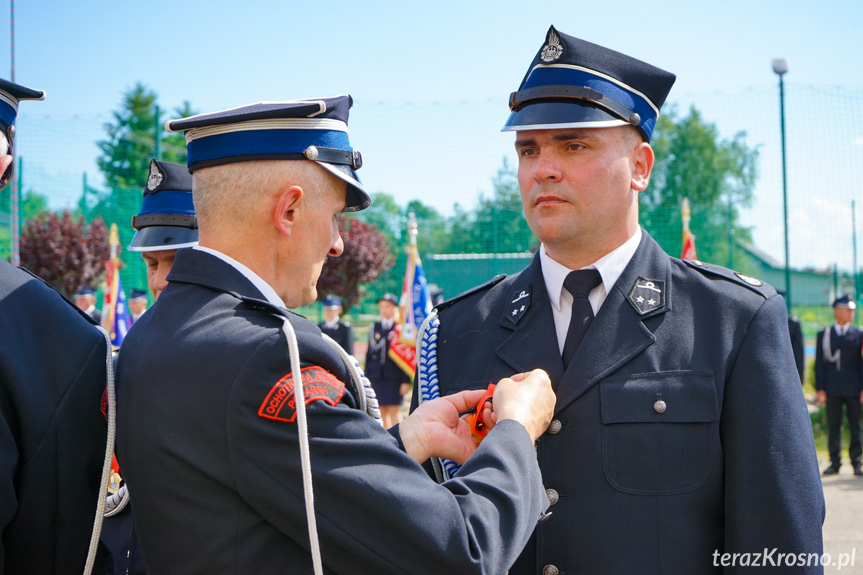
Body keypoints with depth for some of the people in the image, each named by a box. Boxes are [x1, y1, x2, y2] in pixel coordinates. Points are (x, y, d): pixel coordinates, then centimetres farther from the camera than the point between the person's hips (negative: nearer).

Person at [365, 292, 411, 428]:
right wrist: (367, 379, 8)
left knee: (394, 411, -6)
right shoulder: (374, 327, 12)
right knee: (382, 411, 5)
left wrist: (406, 381, -7)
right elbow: (370, 352, 13)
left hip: (395, 377, -4)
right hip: (377, 375, 4)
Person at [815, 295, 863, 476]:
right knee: (833, 427, 2)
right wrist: (820, 388, -2)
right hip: (832, 389, 0)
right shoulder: (824, 334, 7)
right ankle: (835, 463, 9)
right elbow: (819, 363, 6)